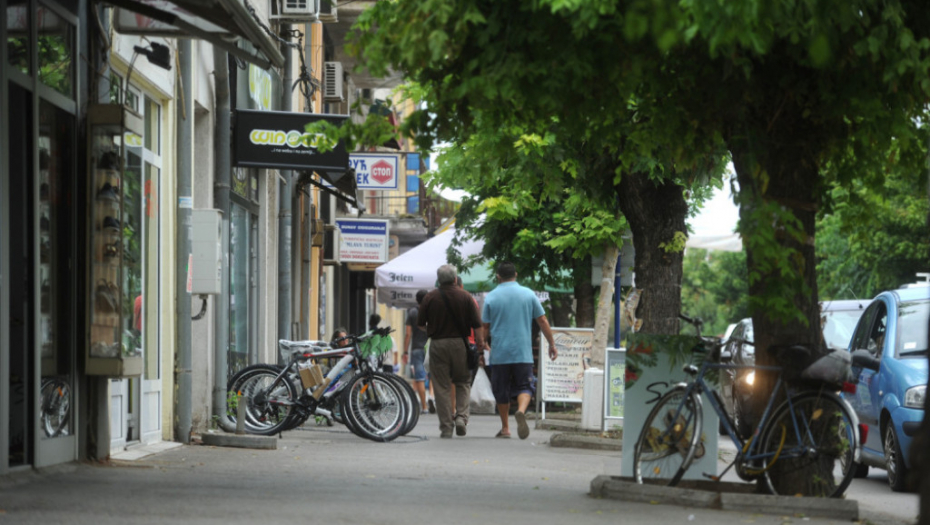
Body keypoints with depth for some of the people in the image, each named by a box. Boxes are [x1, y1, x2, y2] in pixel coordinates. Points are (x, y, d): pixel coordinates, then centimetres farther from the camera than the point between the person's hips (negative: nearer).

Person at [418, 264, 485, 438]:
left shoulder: (430, 298, -2)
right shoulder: (465, 297, -1)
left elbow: (420, 324, 5)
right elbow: (476, 324, -2)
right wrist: (480, 342, 7)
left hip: (438, 344, 0)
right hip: (460, 343, 1)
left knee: (442, 387, 4)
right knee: (463, 382, 16)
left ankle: (446, 428, 2)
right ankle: (461, 416, -3)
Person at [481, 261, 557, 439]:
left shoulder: (491, 297, -1)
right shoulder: (528, 294, 2)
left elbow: (484, 328, 3)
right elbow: (543, 321, 4)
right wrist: (552, 344, 14)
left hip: (499, 353, 0)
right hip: (523, 353, 0)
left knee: (501, 391, 10)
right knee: (525, 386, 5)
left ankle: (505, 427, 15)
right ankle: (521, 411, -24)